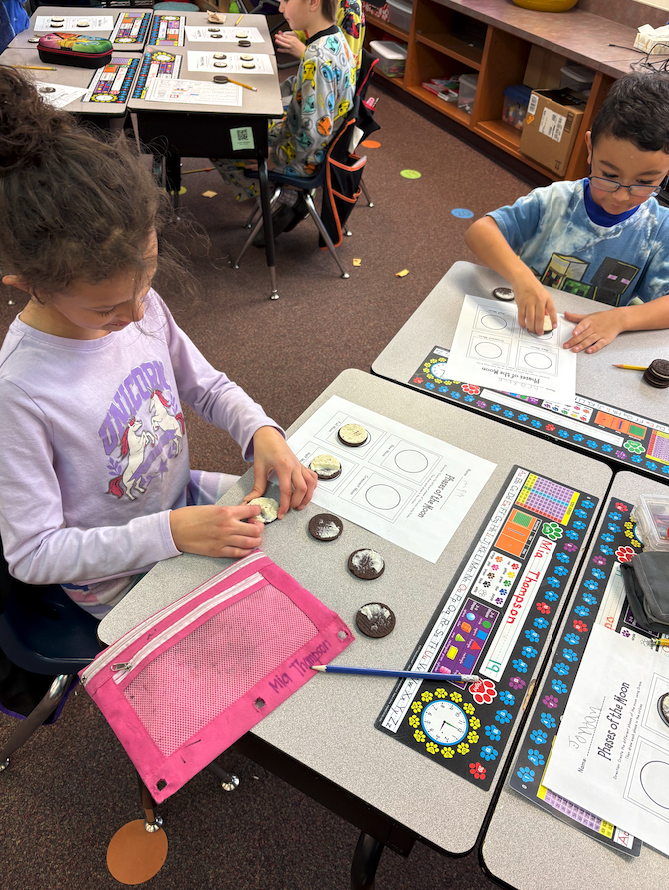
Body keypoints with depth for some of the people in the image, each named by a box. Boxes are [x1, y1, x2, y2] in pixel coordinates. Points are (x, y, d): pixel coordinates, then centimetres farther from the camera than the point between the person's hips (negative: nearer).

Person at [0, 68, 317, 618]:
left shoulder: (141, 303, -13)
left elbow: (207, 386, 4)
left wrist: (263, 432, -16)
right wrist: (170, 531, -30)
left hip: (185, 499, 6)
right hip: (118, 577, -5)